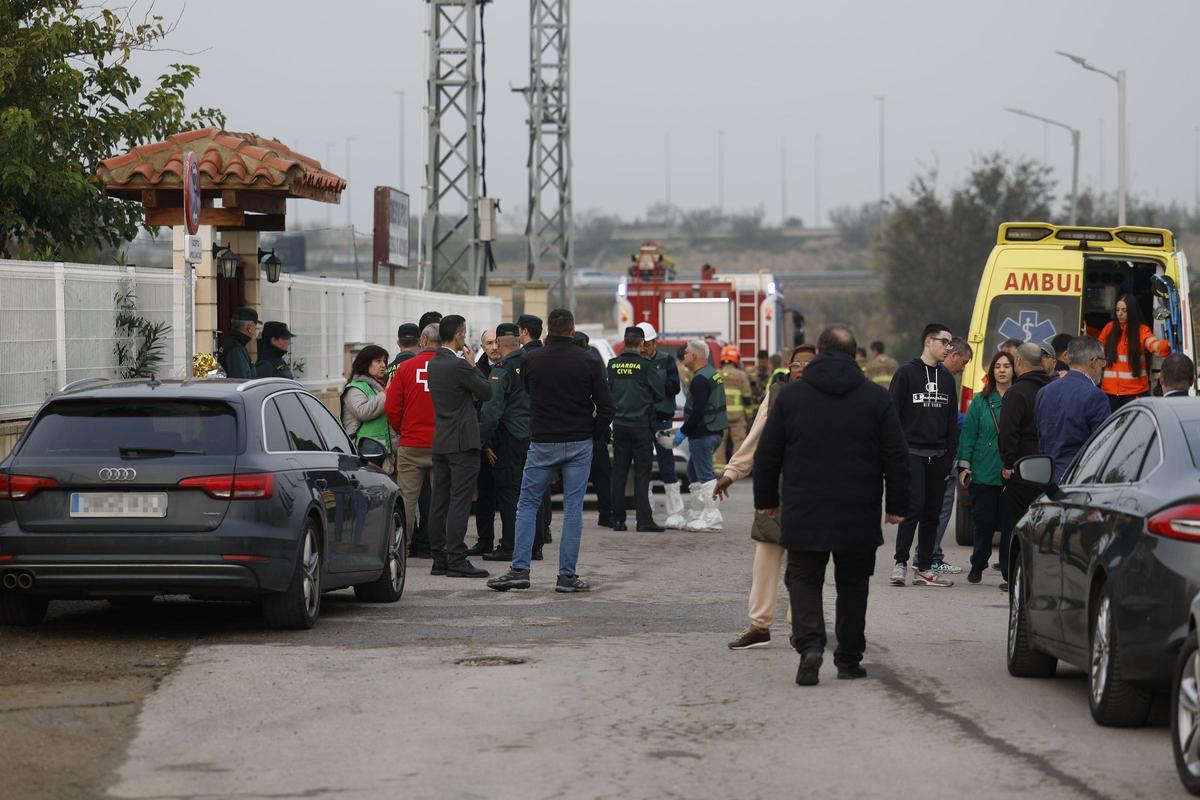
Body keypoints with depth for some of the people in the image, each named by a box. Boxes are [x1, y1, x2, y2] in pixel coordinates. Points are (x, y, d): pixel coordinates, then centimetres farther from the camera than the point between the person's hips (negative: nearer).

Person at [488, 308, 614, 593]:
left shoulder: (531, 361, -3)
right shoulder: (588, 363, -5)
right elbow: (606, 408, -3)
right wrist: (591, 435, 8)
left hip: (542, 444, 0)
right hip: (579, 444, 0)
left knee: (527, 503, 9)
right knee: (573, 507, 4)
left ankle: (519, 569, 0)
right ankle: (567, 575, 2)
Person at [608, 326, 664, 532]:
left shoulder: (613, 365, 2)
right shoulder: (645, 365, -11)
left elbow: (608, 392, 11)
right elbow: (659, 393, -5)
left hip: (619, 424, 4)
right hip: (641, 424, -4)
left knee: (619, 472, 9)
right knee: (642, 473, -2)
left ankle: (618, 519, 10)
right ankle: (644, 520, -5)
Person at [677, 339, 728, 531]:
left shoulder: (700, 380, -18)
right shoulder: (713, 374, 14)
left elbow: (698, 411, -24)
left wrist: (683, 431, -15)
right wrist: (686, 429, 20)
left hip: (702, 434, -10)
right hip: (715, 432, 10)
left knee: (705, 476, -6)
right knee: (694, 472, 19)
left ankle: (712, 519, -5)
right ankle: (698, 514, 21)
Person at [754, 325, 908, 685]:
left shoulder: (790, 395, 1)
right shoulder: (876, 398, 0)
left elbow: (767, 453, 5)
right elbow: (896, 457, 1)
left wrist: (766, 500, 15)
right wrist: (896, 505, 9)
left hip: (804, 514, 0)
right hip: (859, 517, 1)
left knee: (804, 579, 5)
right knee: (852, 586, 13)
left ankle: (810, 643, -18)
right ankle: (849, 659, 16)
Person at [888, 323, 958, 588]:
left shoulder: (947, 378, 15)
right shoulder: (907, 373, -2)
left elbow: (952, 420, 18)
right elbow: (892, 414, -4)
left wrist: (951, 454, 8)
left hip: (938, 456, 6)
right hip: (912, 454, -6)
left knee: (932, 513, 5)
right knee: (914, 508, -13)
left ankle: (924, 568, 9)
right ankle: (900, 563, -6)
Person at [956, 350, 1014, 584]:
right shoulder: (980, 401, 7)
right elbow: (968, 434, 8)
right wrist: (964, 466, 1)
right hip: (984, 475, 1)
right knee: (984, 522, 3)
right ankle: (977, 567, 18)